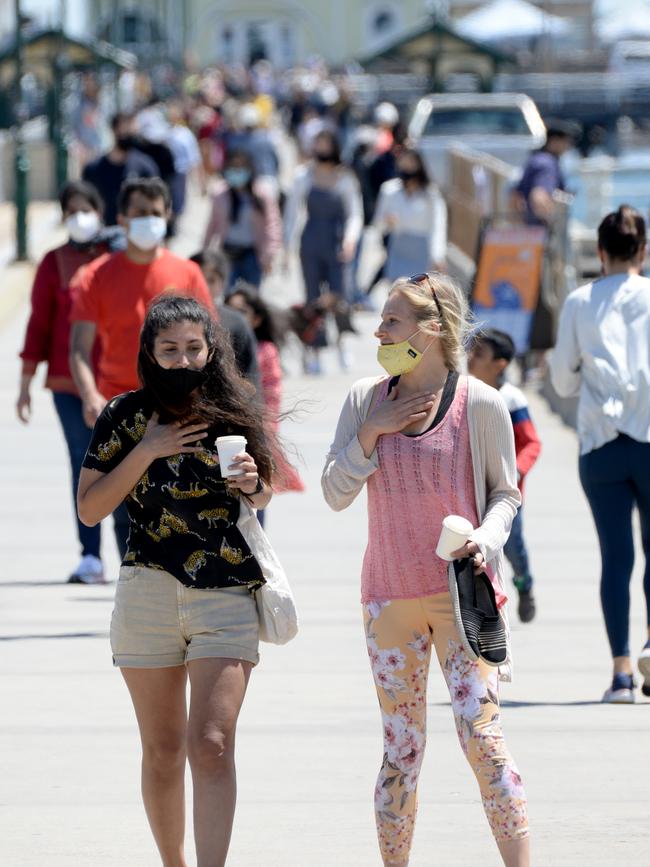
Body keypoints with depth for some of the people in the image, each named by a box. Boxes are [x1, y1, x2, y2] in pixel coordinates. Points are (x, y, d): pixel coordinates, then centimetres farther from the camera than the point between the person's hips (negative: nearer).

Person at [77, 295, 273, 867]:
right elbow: (90, 508, -3)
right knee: (163, 752, 9)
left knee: (211, 745, -13)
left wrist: (253, 483, -3)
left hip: (229, 592, 0)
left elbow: (263, 498, 20)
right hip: (148, 596, 0)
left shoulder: (236, 411, 5)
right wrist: (146, 452, -12)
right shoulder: (127, 415, 0)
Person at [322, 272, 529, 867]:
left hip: (463, 593, -4)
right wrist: (372, 432, -9)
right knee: (401, 750, 8)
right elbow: (335, 493, 3)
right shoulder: (366, 401, 5)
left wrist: (488, 536, -16)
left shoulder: (480, 404, -5)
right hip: (390, 596, 4)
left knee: (481, 736, -13)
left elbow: (505, 493, 3)